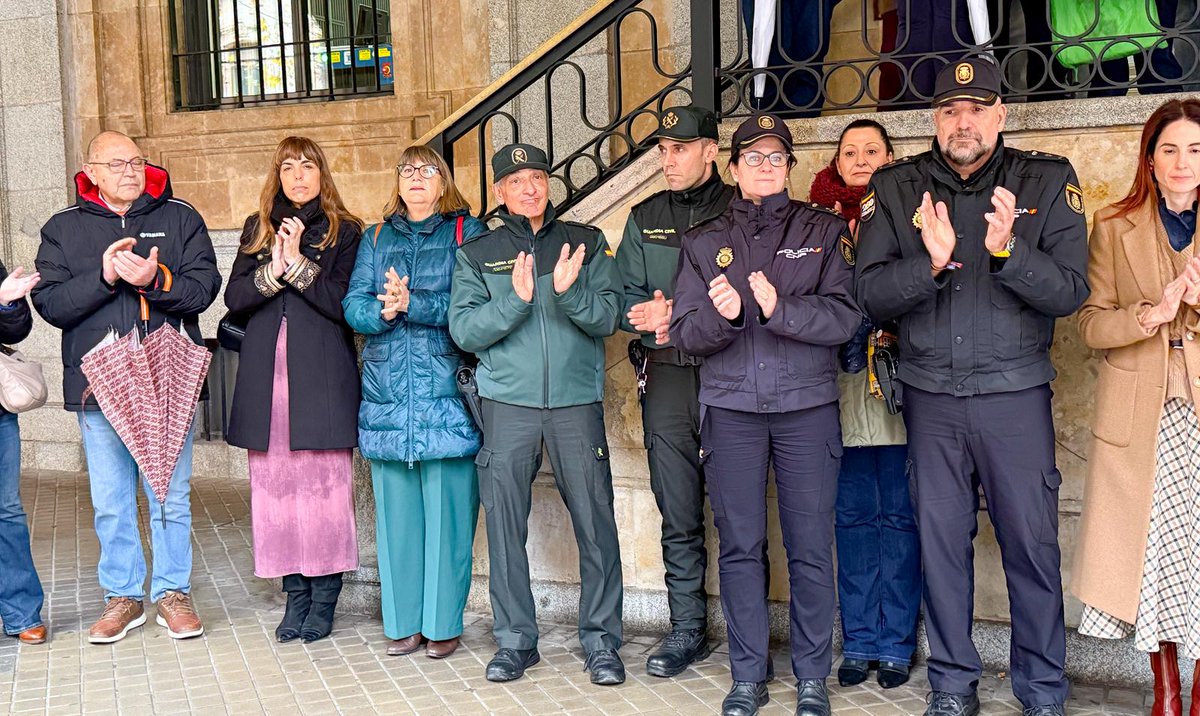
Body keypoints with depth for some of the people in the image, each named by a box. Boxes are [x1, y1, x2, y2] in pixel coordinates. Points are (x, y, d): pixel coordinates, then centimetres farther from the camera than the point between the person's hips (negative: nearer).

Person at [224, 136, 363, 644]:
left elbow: (343, 303, -6)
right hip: (266, 374, 3)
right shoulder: (258, 228, 16)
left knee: (324, 483, -3)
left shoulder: (344, 231, 6)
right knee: (274, 485, 3)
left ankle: (324, 597, 8)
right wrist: (273, 270, -11)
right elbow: (234, 297, 5)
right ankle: (295, 594, 14)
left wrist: (297, 264, -13)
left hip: (322, 375, -3)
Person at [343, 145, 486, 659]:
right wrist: (383, 311, -12)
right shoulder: (375, 239, 18)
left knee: (446, 506, -2)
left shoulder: (467, 233, 7)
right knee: (396, 508, 5)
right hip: (387, 394, 3)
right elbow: (353, 305, 8)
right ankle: (403, 622, 15)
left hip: (446, 391, -3)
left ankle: (443, 622, 8)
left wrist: (412, 303, -16)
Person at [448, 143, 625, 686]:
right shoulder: (477, 254, 9)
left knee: (595, 522, 0)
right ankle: (515, 639, 19)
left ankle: (601, 639, 15)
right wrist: (517, 298, -16)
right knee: (505, 524, 4)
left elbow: (608, 317, 0)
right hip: (508, 403, 1)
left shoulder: (586, 242, 9)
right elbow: (464, 331, -2)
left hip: (577, 400, 0)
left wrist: (570, 292, -19)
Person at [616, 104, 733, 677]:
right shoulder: (645, 218, 14)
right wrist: (652, 320, -11)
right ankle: (687, 629, 20)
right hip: (667, 377, 4)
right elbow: (627, 300, 10)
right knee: (678, 516, 8)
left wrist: (681, 316, -15)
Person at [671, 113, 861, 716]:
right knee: (739, 547, 5)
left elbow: (845, 316, -5)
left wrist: (781, 308, -20)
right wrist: (719, 315, -15)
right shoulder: (704, 241, 12)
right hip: (730, 408, 1)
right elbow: (684, 332, 6)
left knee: (811, 547, 2)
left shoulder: (824, 231, 7)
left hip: (807, 406, -1)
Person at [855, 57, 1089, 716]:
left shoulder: (1049, 182, 0)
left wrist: (1007, 251, -23)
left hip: (1016, 393, -1)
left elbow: (1070, 291, -7)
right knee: (940, 540, 9)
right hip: (931, 396, 1)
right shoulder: (895, 189, 2)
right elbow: (871, 295, -5)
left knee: (1032, 540, 5)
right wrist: (931, 262, -22)